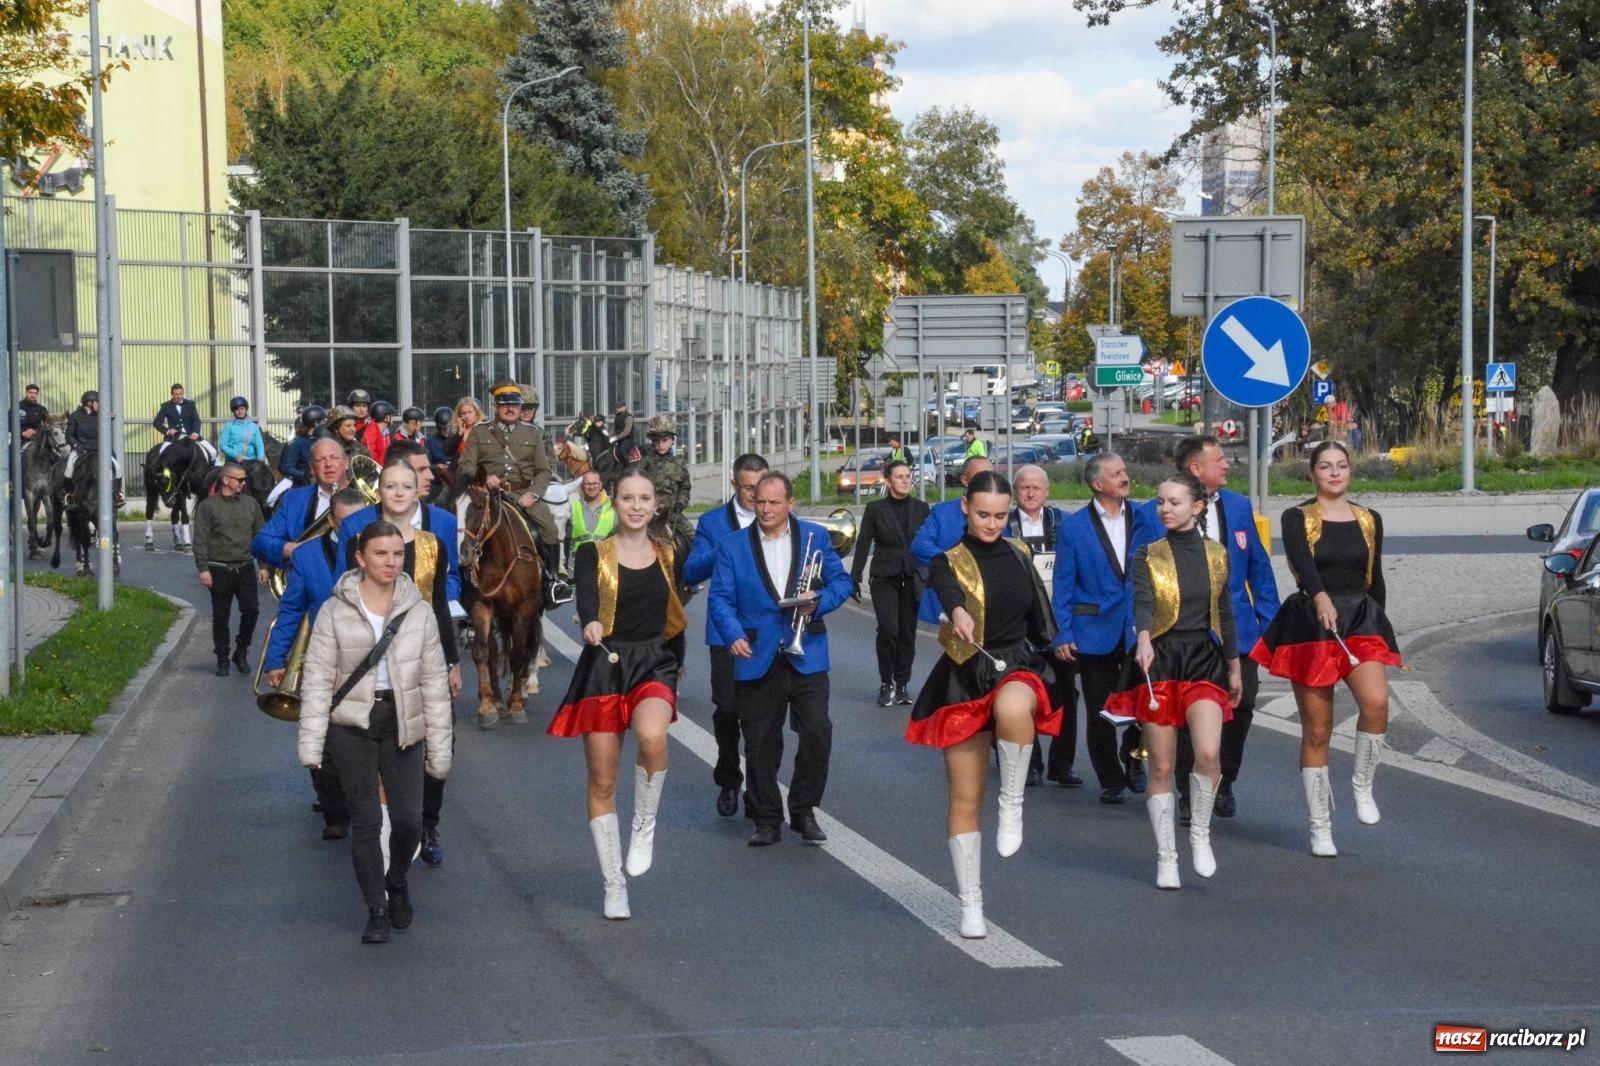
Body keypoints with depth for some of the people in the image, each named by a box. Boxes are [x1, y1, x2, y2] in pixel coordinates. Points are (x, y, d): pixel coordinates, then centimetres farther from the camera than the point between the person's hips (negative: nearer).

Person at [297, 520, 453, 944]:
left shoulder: (418, 612, 4)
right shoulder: (335, 611, -2)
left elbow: (434, 682, 7)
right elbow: (317, 679, -2)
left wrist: (440, 746, 5)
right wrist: (311, 741, -9)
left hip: (402, 725, 1)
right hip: (351, 725, -1)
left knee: (409, 818, -5)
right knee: (365, 820, 0)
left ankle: (397, 882, 26)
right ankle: (377, 911, 12)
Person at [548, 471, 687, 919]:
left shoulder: (668, 555, 9)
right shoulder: (593, 554, 1)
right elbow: (586, 594, -19)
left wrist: (676, 665, 22)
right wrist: (591, 622, -40)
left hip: (654, 663, 1)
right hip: (604, 666, 0)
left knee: (652, 735, -33)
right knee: (602, 782, 0)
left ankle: (644, 825, -10)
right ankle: (614, 884, 12)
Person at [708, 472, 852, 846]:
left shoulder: (816, 537, 9)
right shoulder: (732, 547, 7)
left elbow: (841, 581, 10)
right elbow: (721, 598, 1)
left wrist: (819, 602, -11)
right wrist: (733, 634, -16)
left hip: (806, 656, 0)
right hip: (757, 660, 0)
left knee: (817, 733, -8)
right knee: (760, 745, 2)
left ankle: (804, 811, 9)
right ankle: (767, 821, 13)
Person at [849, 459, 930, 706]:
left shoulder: (920, 509, 8)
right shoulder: (875, 509, 1)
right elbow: (863, 544, 2)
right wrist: (854, 578, -4)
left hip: (912, 579, 2)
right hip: (885, 578, -2)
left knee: (908, 631, 4)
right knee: (888, 629, -15)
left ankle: (902, 684, 14)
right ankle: (886, 683, -2)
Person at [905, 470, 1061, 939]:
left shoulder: (1019, 556, 8)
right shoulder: (949, 561, -5)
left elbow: (1039, 619, 21)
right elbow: (946, 589, -30)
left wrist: (1034, 665, 18)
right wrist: (958, 611, -51)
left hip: (1015, 667, 1)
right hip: (965, 679, -1)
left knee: (1013, 708, -39)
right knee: (965, 797, 1)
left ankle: (1012, 805, -17)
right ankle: (971, 905, 11)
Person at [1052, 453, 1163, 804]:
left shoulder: (1145, 518, 4)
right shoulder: (1073, 527, 0)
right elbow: (1062, 585, 0)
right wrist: (1063, 634, -6)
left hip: (1140, 629, 1)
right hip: (1096, 632, -1)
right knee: (1099, 712, 5)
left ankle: (1132, 755, 20)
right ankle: (1110, 780, 19)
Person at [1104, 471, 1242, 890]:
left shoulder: (1216, 554, 7)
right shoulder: (1148, 557, -1)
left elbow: (1225, 613, 15)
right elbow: (1142, 602, -18)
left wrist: (1234, 668, 19)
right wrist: (1143, 641, -38)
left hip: (1203, 659, 1)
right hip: (1158, 659, -1)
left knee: (1208, 753, -20)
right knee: (1161, 766, 1)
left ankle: (1200, 832, 5)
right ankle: (1166, 858, 13)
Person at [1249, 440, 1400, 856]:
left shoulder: (1369, 520, 11)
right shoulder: (1297, 519, -1)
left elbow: (1375, 579, 17)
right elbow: (1303, 563, -20)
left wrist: (1379, 627, 18)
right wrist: (1321, 597, -39)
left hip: (1361, 620, 2)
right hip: (1311, 623, -2)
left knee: (1376, 702, -25)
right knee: (1317, 731, 1)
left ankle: (1363, 786, -2)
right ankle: (1320, 827, 10)